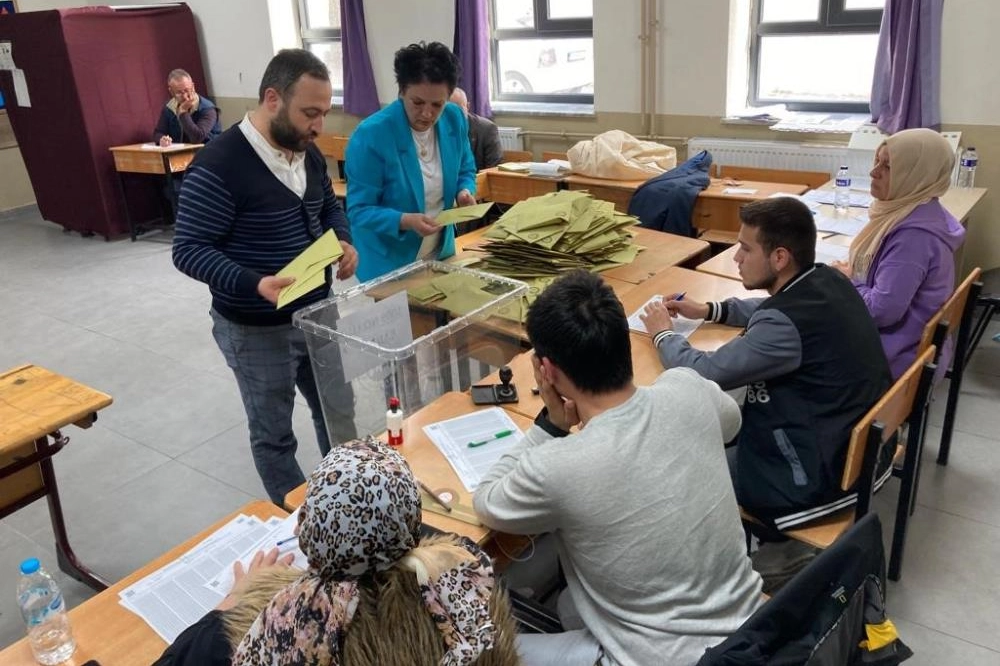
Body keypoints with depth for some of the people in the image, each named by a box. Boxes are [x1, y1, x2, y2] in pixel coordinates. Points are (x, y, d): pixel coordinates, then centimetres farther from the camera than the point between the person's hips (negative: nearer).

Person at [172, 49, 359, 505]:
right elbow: (189, 250, -21)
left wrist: (343, 242, -4)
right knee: (273, 435, 11)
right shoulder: (218, 165, -22)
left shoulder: (308, 154, 2)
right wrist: (254, 284, -36)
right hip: (257, 330, -7)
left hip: (318, 313, 8)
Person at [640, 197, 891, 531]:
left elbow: (703, 374, -22)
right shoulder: (829, 280, -4)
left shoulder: (786, 326, -31)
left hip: (823, 476, -8)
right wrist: (709, 310, 11)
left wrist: (663, 333, -4)